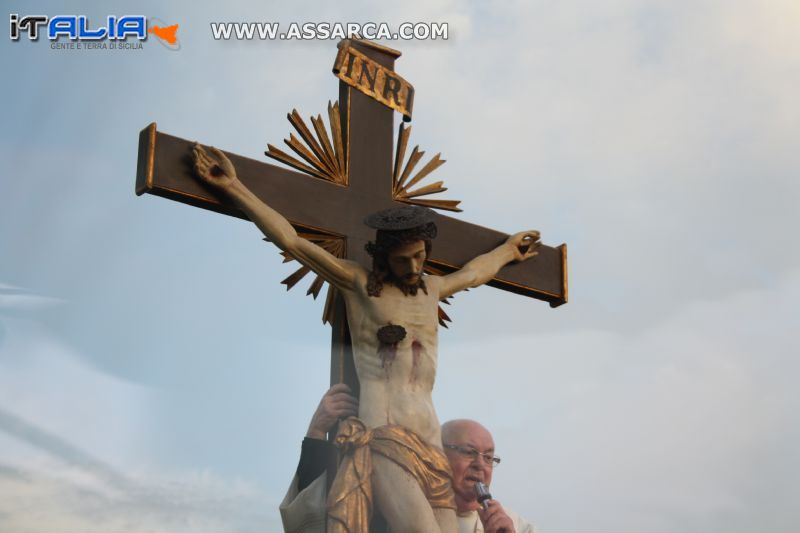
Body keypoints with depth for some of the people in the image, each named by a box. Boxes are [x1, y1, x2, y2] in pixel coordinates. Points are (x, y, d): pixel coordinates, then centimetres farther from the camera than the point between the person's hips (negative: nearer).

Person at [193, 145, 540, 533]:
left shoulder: (431, 289, 24)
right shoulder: (358, 282, 8)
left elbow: (472, 273, 46)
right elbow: (291, 241, 2)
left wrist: (508, 250, 62)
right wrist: (233, 187, -1)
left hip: (430, 446, 6)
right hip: (382, 439, -6)